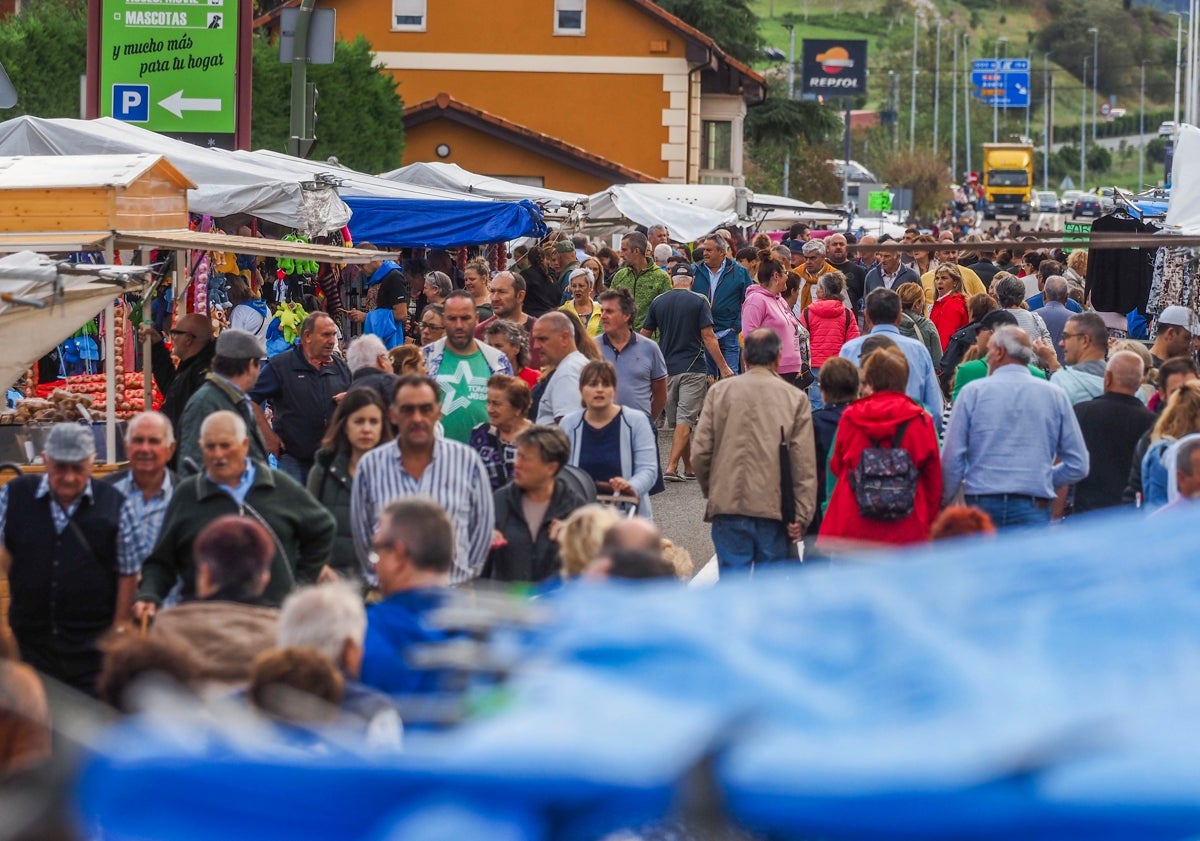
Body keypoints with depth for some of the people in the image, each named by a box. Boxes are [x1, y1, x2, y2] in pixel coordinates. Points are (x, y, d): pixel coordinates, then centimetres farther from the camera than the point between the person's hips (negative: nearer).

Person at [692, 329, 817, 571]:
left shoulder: (719, 392, 3)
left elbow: (700, 453, 1)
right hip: (775, 508, -1)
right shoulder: (795, 398, 0)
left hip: (728, 505, 1)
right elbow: (804, 464, -4)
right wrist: (801, 515, -2)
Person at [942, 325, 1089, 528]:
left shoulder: (973, 392, 2)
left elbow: (952, 460, 2)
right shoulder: (1055, 396, 6)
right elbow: (1078, 466, 7)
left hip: (981, 503, 0)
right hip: (1032, 508, 0)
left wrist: (944, 500, 16)